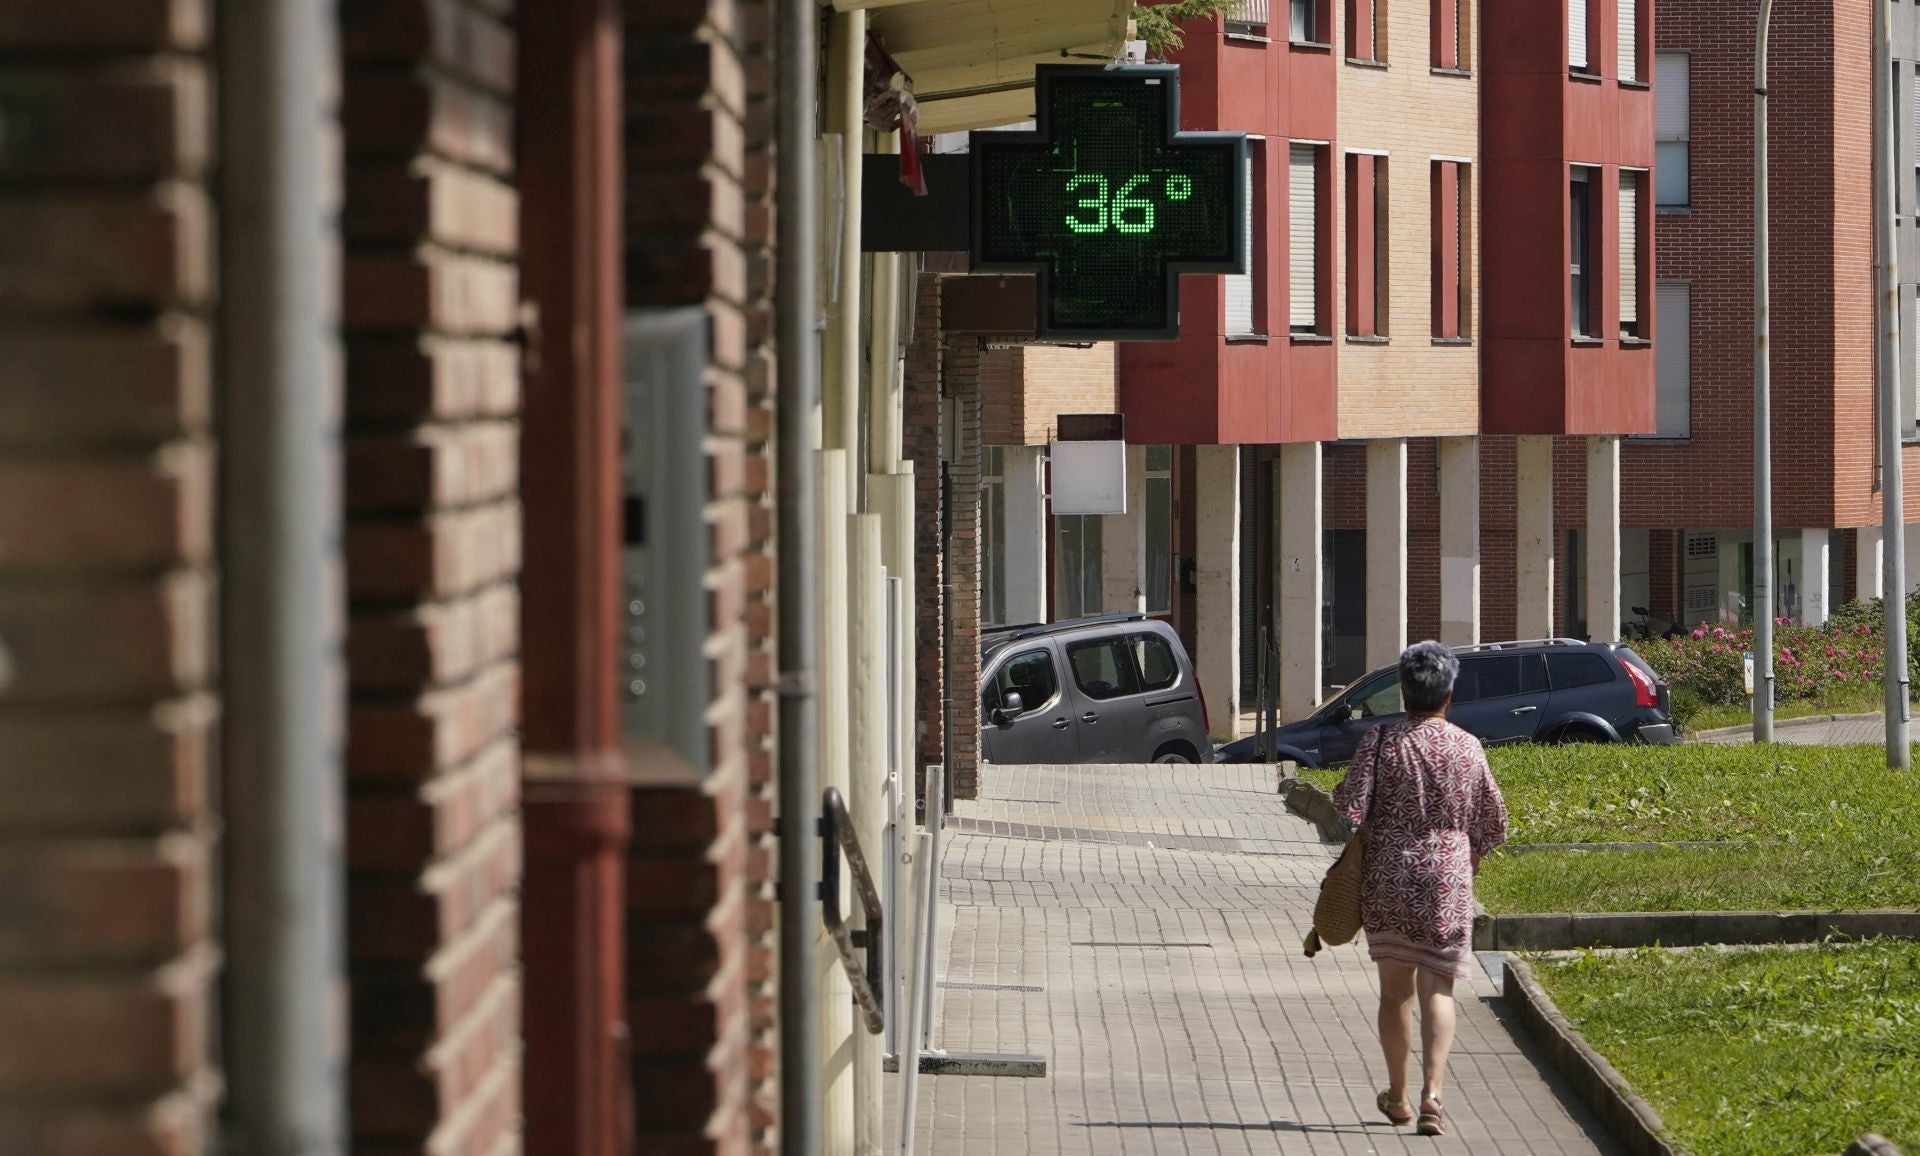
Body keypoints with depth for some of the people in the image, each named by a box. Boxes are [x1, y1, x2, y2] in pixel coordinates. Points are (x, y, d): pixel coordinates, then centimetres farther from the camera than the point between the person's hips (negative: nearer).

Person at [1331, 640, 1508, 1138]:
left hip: (1386, 877, 0)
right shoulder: (1467, 748, 0)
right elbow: (1492, 822, 7)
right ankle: (1432, 1093, -18)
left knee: (1395, 988, 13)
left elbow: (1349, 807, -12)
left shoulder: (1381, 740, -6)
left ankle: (1398, 1097, 23)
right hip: (1447, 877, 0)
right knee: (1437, 989, 0)